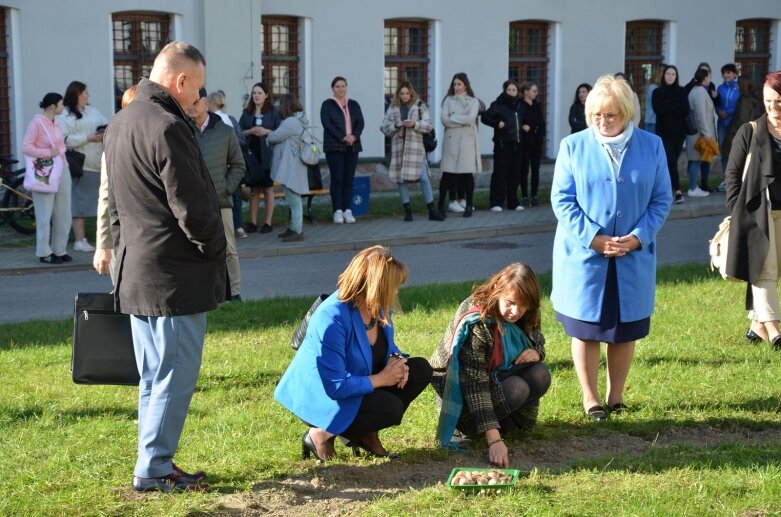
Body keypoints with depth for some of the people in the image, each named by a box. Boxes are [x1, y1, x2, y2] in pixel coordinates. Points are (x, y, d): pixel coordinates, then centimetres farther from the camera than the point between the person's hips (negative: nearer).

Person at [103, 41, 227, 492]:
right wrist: (216, 250, -3)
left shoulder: (119, 125, 14)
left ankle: (155, 464, 20)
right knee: (176, 375, -2)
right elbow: (193, 207, -18)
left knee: (154, 376, 15)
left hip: (137, 271, 10)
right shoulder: (168, 128, -18)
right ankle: (154, 470, 3)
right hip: (176, 274, -9)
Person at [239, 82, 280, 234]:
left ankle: (268, 223, 6)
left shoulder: (273, 112, 2)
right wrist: (250, 131, -11)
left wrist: (267, 131, -15)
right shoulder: (247, 113, 10)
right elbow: (239, 132, 7)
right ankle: (252, 222, 8)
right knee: (253, 190, 5)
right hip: (251, 155, 3)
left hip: (267, 155, -2)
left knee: (268, 189, 2)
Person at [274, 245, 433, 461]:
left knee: (421, 370, -4)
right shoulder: (332, 319, -32)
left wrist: (396, 360, -12)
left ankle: (366, 433, 4)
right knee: (391, 407, -28)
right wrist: (381, 379, -22)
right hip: (321, 398, -9)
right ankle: (323, 433, -9)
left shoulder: (379, 308, -6)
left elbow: (387, 346, 13)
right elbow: (336, 386, -32)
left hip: (354, 384, 9)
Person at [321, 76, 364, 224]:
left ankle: (347, 210, 6)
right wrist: (342, 138, -18)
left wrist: (354, 136, -14)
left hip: (352, 146, 4)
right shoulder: (327, 105, 3)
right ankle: (337, 211, -4)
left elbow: (360, 122, 6)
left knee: (349, 179, 3)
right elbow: (327, 124, -9)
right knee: (337, 178, -5)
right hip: (334, 146, -4)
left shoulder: (354, 105, 15)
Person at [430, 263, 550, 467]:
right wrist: (494, 440, -44)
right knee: (516, 389, -31)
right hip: (459, 384, -7)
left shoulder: (523, 318, -10)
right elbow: (475, 384, -37)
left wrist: (536, 352, -18)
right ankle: (466, 423, -10)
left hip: (496, 375, 7)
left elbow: (537, 341, 11)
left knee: (541, 375, -19)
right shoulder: (476, 323, -32)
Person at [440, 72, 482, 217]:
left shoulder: (473, 101, 7)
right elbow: (444, 119, -3)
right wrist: (462, 121, -8)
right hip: (451, 140, 1)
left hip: (467, 140, 0)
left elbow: (470, 118, -10)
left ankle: (468, 205, 7)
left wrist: (452, 118, -4)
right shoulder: (449, 100, 10)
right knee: (448, 173, -2)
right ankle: (441, 205, 3)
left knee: (467, 173, -1)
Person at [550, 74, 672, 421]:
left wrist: (638, 237, -12)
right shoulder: (574, 146, -3)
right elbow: (562, 200, -5)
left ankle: (616, 395, 27)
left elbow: (662, 199, 2)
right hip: (584, 254, -1)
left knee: (626, 328, 10)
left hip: (633, 256, 1)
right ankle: (589, 397, 20)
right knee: (585, 327, 5)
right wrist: (593, 238, -16)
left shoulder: (651, 146, 1)